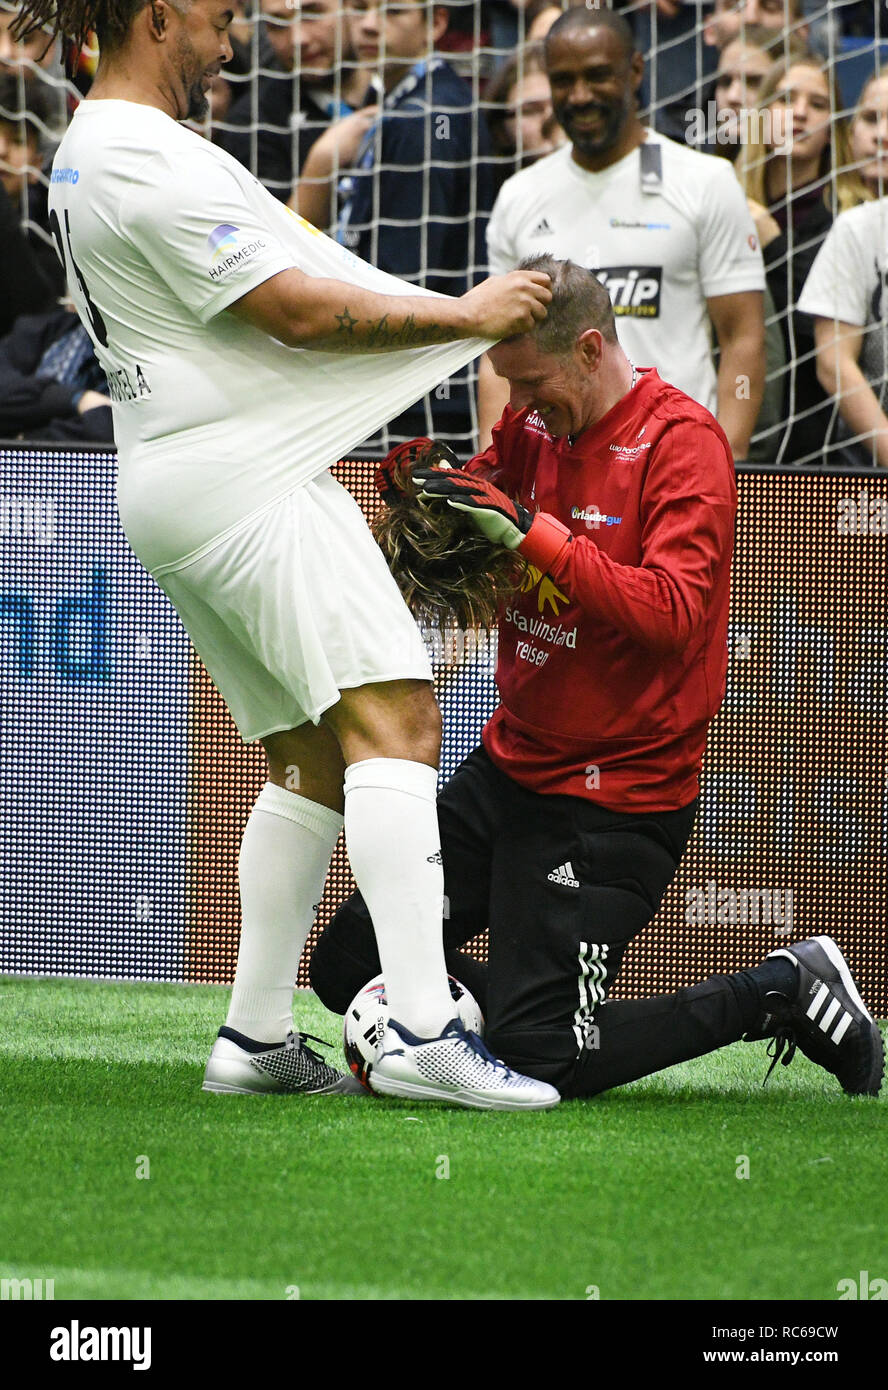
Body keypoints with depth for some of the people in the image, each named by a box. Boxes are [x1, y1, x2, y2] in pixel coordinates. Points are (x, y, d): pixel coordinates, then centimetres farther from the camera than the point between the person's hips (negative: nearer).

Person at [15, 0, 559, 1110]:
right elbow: (298, 311, -17)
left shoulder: (85, 155, 18)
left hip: (162, 480, 11)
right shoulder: (156, 163, -15)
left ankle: (255, 1038, 11)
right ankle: (424, 1034, -27)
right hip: (247, 477, -11)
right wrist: (467, 315, -9)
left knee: (308, 757, 13)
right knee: (393, 718, -17)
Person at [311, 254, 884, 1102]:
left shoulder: (682, 442, -14)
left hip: (617, 800, -7)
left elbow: (672, 616, -26)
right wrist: (428, 502, -8)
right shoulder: (531, 426, 7)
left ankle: (784, 993, 5)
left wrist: (531, 531, -30)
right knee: (347, 968, 2)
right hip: (508, 768, 8)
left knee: (538, 1061, -12)